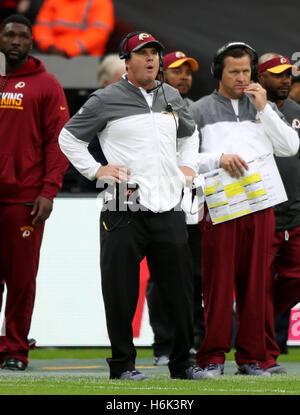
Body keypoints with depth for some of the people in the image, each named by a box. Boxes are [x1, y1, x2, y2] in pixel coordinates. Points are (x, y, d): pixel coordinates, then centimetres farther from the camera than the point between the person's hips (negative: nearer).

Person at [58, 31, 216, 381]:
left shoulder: (171, 97, 16)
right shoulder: (106, 100, -1)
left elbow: (189, 133, 35)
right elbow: (69, 137, 6)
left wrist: (189, 165, 19)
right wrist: (96, 170, -3)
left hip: (169, 210, 5)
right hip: (124, 210, -4)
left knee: (180, 289, 5)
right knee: (121, 292, -3)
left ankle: (181, 363, 15)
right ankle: (122, 364, 6)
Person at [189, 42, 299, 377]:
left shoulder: (264, 108, 19)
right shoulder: (199, 110, 10)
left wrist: (264, 109, -1)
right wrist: (218, 158, -12)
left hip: (259, 204, 3)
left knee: (255, 282, 2)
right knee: (217, 281, -6)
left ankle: (252, 358, 6)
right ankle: (212, 358, -3)